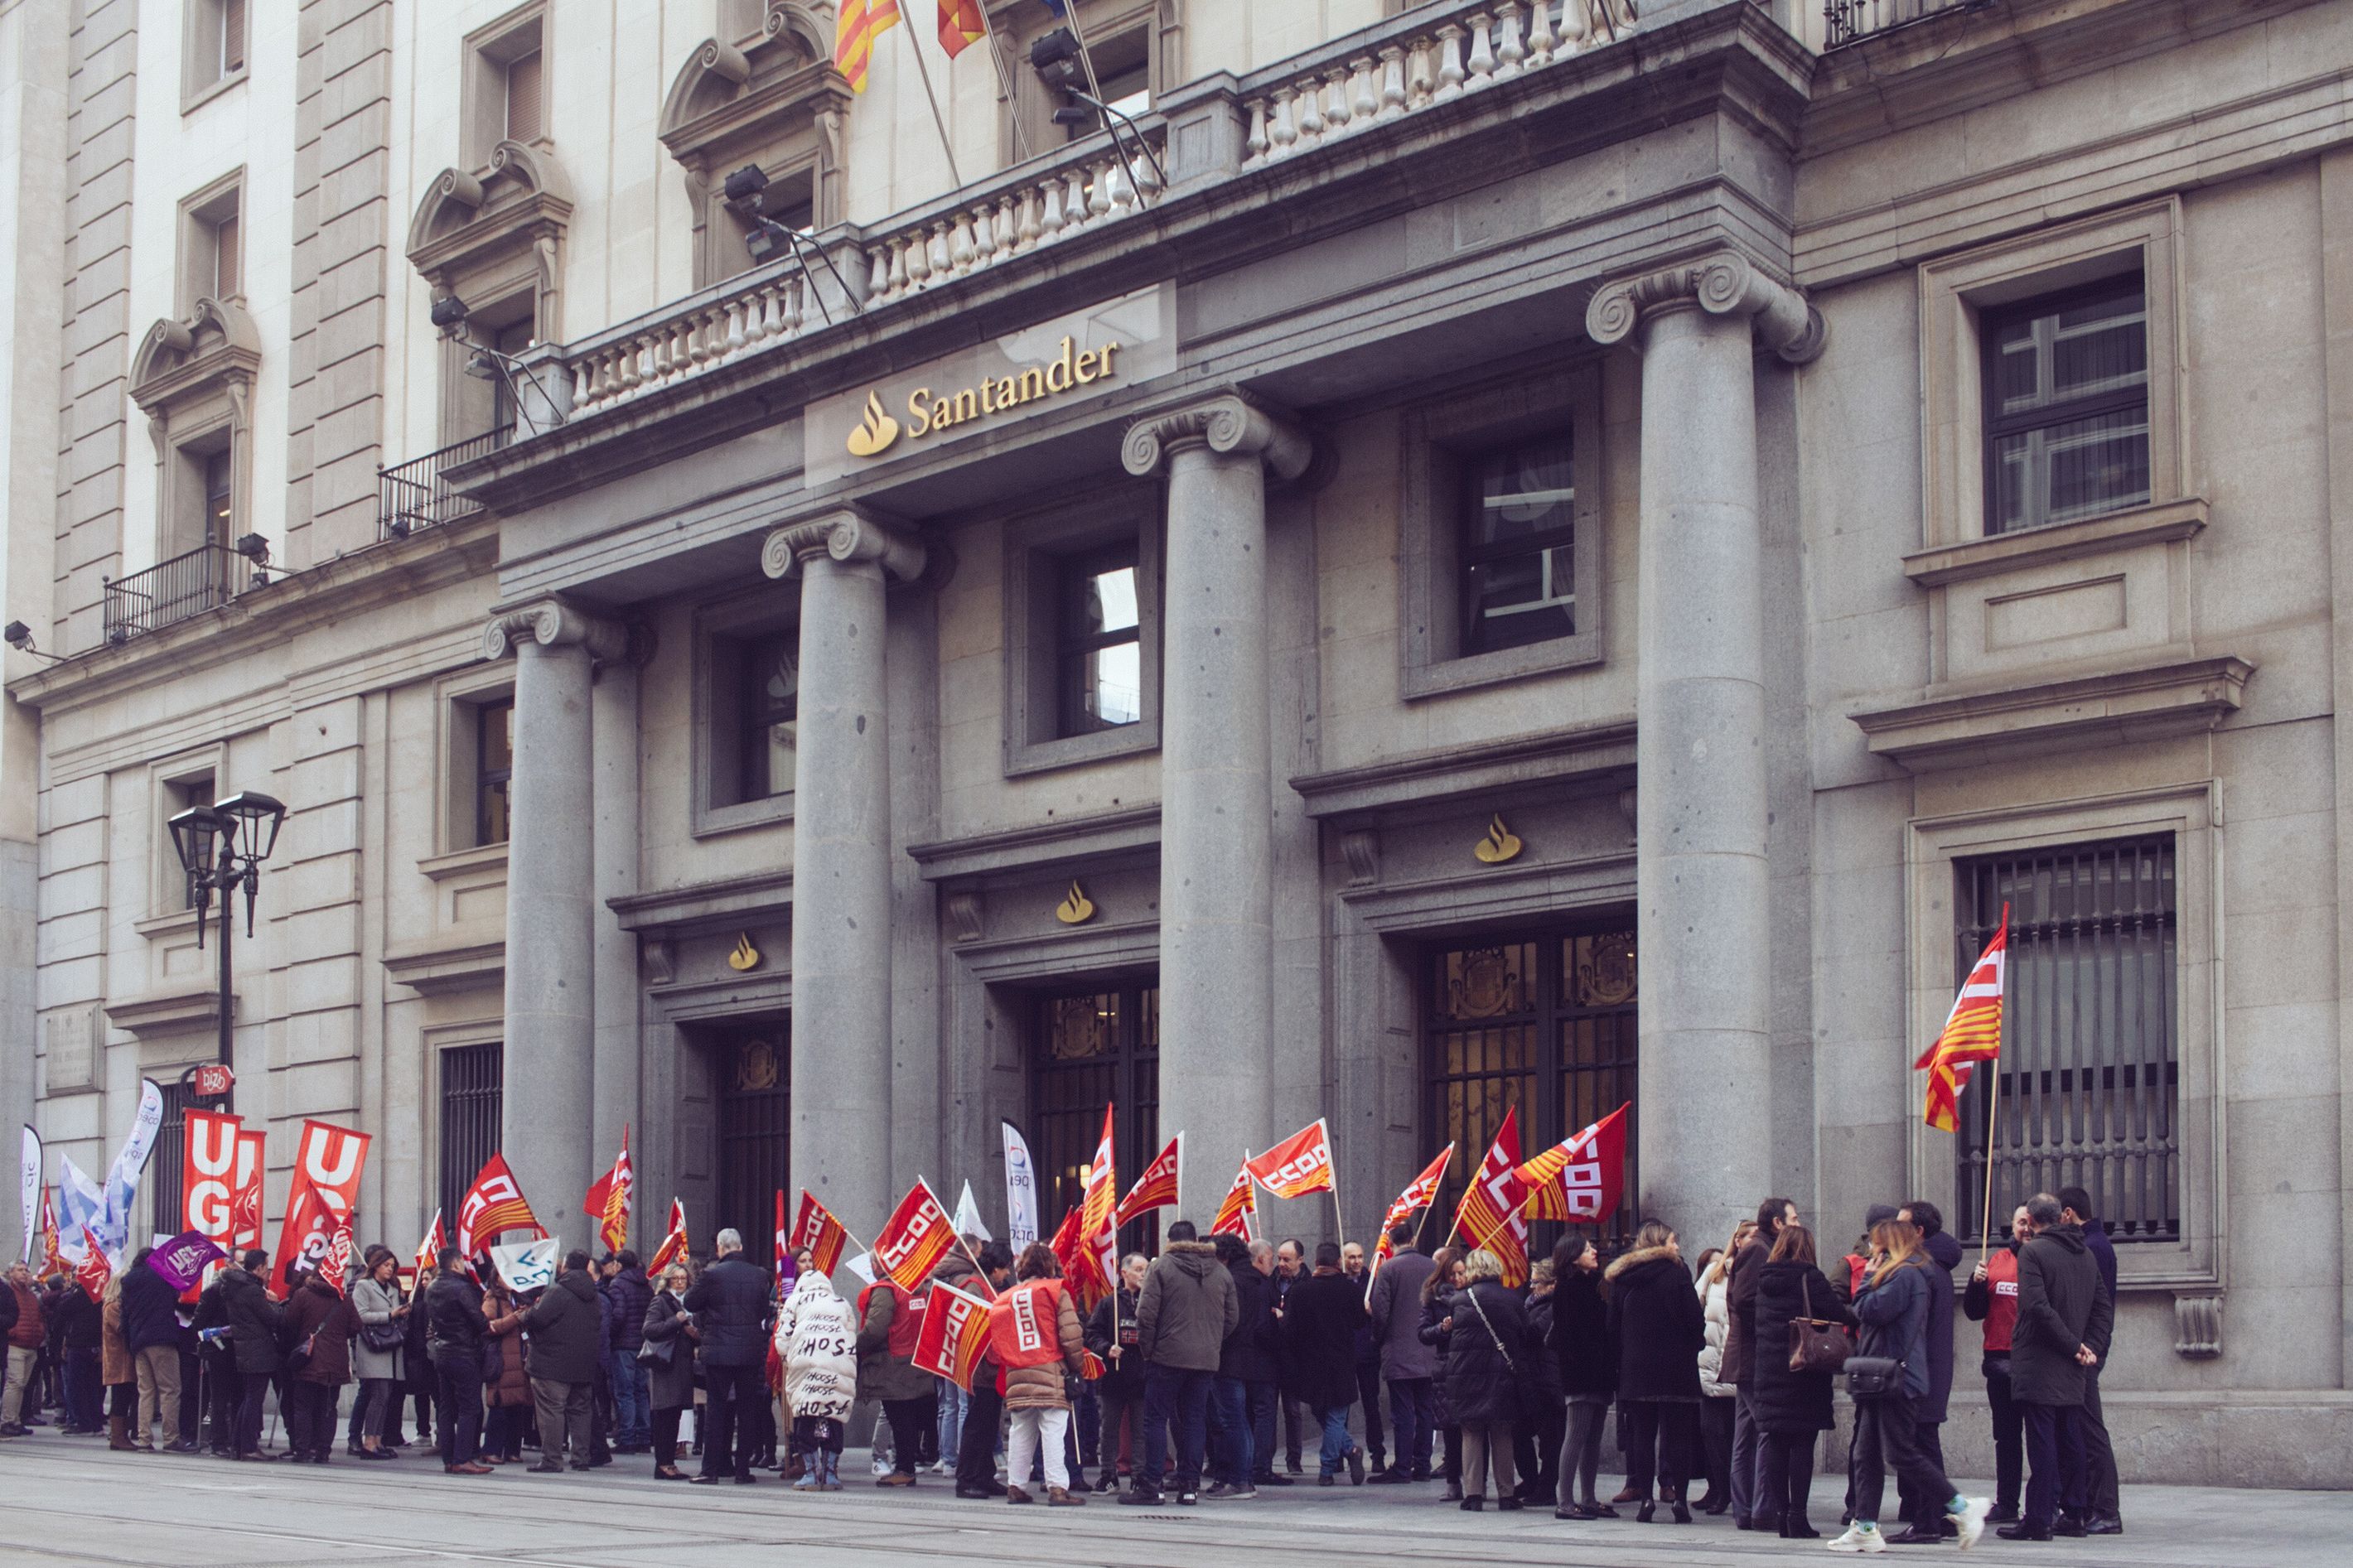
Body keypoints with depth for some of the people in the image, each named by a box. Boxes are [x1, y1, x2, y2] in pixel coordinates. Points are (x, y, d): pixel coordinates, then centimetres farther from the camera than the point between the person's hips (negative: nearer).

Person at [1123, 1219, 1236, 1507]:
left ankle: (1151, 1483, -1)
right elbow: (1233, 1318, 12)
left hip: (1168, 1356, -4)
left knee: (1156, 1418, 1)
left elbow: (1146, 1313, -9)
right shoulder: (1221, 1273, 9)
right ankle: (1189, 1484, 8)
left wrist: (1147, 1349, 1)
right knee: (1194, 1419, 9)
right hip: (1207, 1360, 4)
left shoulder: (1161, 1267, -4)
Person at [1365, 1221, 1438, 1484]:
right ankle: (1422, 1466, 13)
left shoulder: (1388, 1270, -11)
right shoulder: (1433, 1267, 2)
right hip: (1429, 1354, 4)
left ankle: (1402, 1468, -2)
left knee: (1402, 1414, -2)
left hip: (1398, 1354, -4)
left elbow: (1379, 1312, -12)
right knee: (1424, 1410, 10)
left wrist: (1377, 1338, 5)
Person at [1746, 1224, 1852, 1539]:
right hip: (1803, 1371, -5)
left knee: (1775, 1444, 8)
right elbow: (1838, 1315, -10)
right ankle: (1797, 1516, -6)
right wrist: (1856, 1315, 9)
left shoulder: (1763, 1280, 8)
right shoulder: (1809, 1277, -9)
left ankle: (1780, 1514, 9)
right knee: (1802, 1443, -3)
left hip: (1767, 1371, 5)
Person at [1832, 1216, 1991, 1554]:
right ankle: (1865, 1528, 7)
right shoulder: (1903, 1275, 22)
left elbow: (1871, 1311, -19)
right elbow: (1866, 1316, 22)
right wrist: (1873, 1280, 11)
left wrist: (1869, 1280, -4)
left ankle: (1962, 1508, -3)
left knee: (1901, 1454, -9)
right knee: (1865, 1456, 8)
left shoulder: (1905, 1275, -11)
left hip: (1897, 1377, -11)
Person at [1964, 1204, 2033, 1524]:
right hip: (2000, 1361, 4)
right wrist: (1976, 1282, -4)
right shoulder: (1995, 1260, 12)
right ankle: (2006, 1505, 16)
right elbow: (1974, 1312, 12)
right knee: (2006, 1436, 10)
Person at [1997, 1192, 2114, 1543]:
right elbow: (2104, 1308, 11)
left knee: (2042, 1443, -5)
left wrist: (2075, 1347, -13)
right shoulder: (2086, 1253, 11)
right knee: (2072, 1443, 13)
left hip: (2039, 1366, -6)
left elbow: (2038, 1306, -19)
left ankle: (2038, 1520, -5)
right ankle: (2073, 1514, 16)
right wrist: (2089, 1348, 4)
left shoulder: (2033, 1251, -10)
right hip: (2074, 1371, 6)